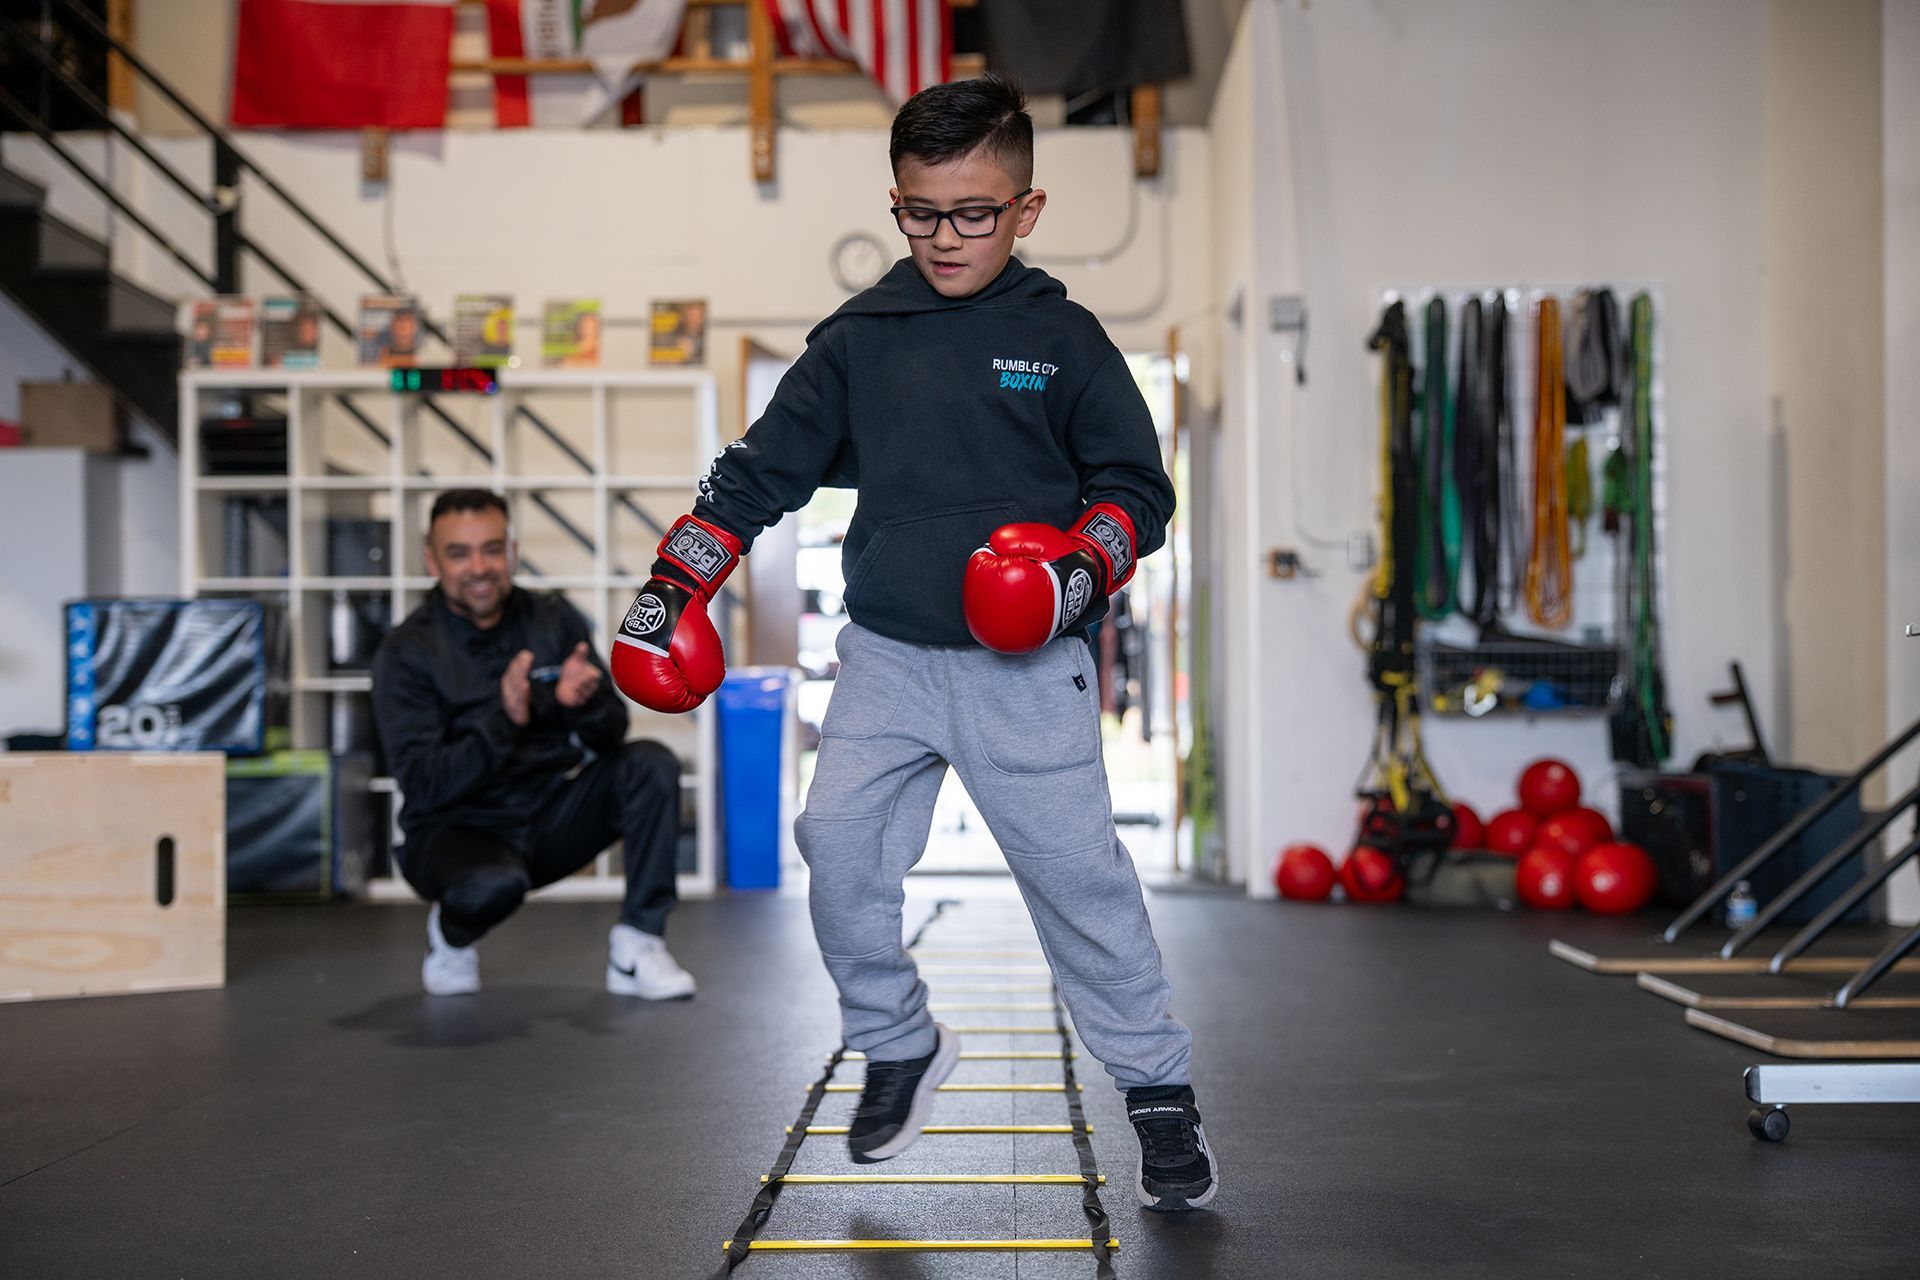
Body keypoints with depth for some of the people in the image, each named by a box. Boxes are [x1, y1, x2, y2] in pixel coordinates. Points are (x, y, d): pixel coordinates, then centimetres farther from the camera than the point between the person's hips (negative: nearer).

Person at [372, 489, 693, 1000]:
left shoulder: (554, 620, 0)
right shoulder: (406, 652, -11)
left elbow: (612, 736, -2)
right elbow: (424, 785, -20)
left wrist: (584, 703, -27)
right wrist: (503, 720, -35)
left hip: (549, 819, 4)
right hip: (457, 829, -4)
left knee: (651, 764, -19)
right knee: (494, 882, -38)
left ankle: (637, 948, -13)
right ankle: (450, 934, 0)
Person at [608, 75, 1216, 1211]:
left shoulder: (1064, 340, 0)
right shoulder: (858, 341, 7)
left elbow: (1139, 484, 2)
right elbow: (763, 468, 12)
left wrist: (1088, 564, -17)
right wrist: (676, 580, 7)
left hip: (1027, 666, -3)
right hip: (886, 658, 4)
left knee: (1078, 871, -4)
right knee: (839, 851, 1)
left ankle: (1161, 1090, 10)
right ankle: (899, 1044, 24)